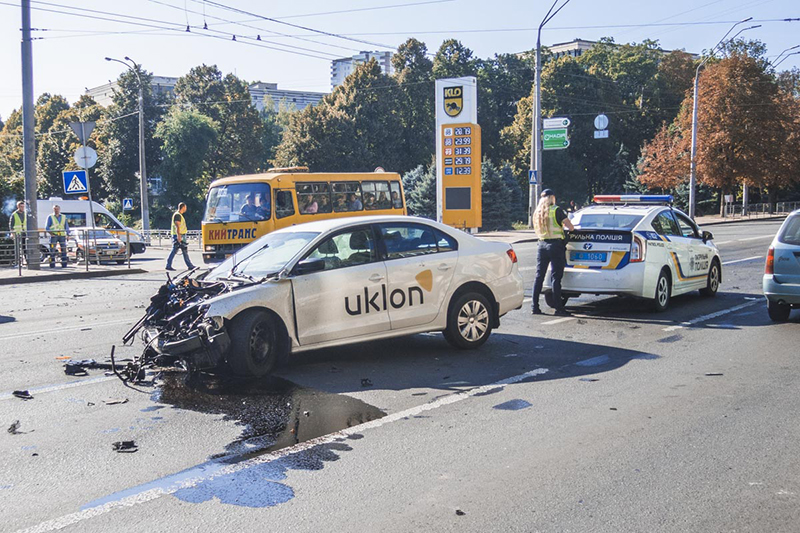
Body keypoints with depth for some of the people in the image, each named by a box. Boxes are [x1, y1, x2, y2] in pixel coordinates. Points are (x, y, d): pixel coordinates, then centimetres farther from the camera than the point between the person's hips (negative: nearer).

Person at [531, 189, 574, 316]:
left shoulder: (536, 212, 9)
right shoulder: (556, 210, -8)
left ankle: (535, 307, 9)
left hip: (542, 245, 5)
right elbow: (571, 227, -9)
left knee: (539, 276, 9)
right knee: (556, 278, -4)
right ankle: (559, 308, -2)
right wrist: (564, 224, 13)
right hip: (556, 245, -5)